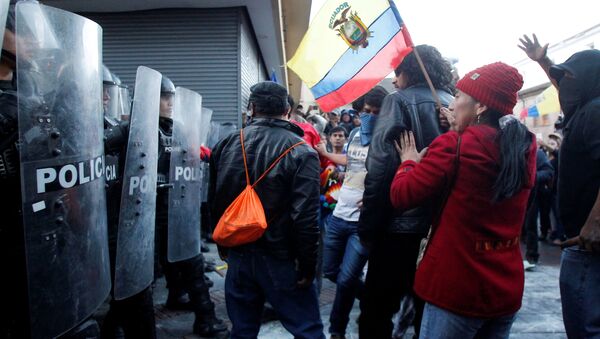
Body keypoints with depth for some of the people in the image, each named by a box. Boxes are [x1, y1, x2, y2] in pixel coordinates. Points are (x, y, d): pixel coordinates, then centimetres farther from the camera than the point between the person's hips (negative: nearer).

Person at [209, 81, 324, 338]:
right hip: (281, 259, -4)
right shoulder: (301, 152, -14)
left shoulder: (226, 145, 0)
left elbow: (215, 202, 9)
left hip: (238, 255, 5)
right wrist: (308, 265, -9)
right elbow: (306, 217, -20)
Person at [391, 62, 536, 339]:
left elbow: (401, 196, -13)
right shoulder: (525, 146, 2)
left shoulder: (454, 145, -17)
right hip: (508, 287, 6)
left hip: (457, 285, -6)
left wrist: (409, 162, 4)